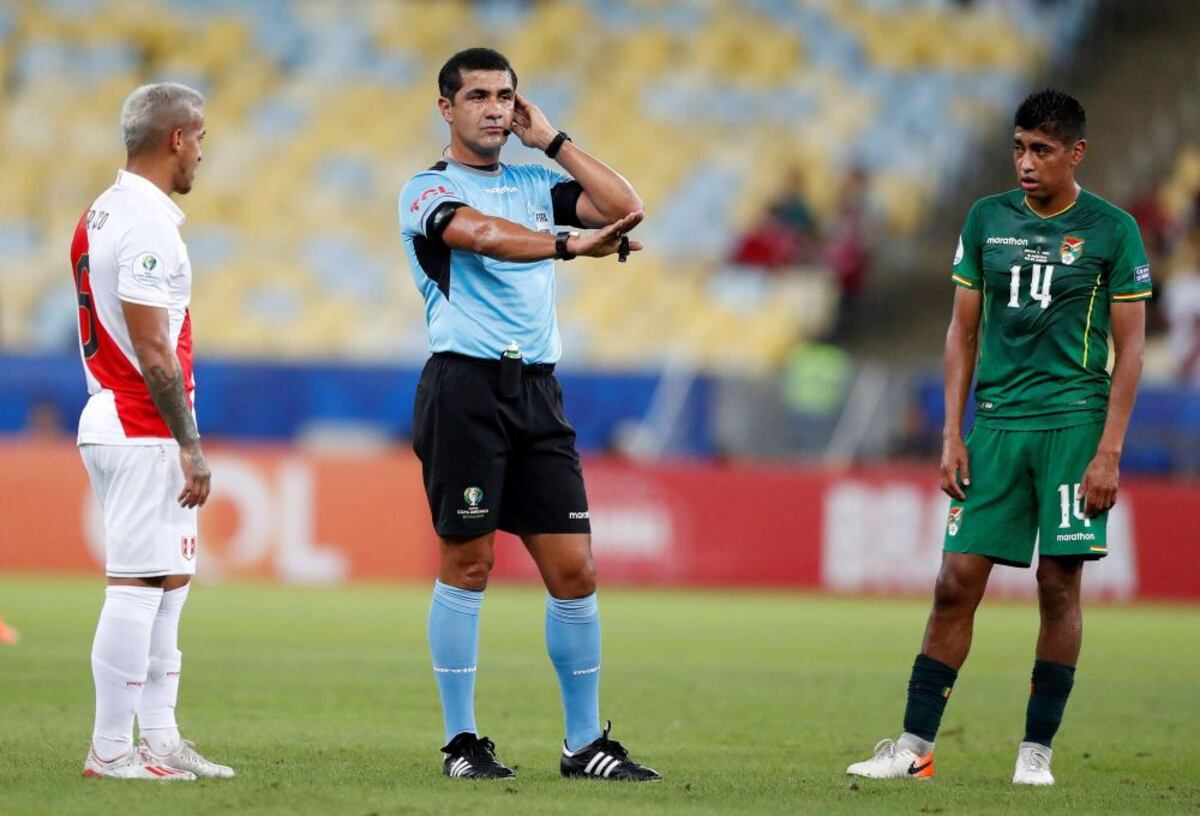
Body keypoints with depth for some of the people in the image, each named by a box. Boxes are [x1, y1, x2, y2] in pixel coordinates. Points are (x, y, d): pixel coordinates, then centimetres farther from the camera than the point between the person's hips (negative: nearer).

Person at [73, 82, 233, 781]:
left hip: (113, 420, 10)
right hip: (143, 431, -10)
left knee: (172, 579, 14)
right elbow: (152, 350, -19)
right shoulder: (147, 224, -16)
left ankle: (159, 739, 16)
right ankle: (111, 750, -4)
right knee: (138, 586, -7)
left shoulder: (104, 215, 15)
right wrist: (191, 445, -17)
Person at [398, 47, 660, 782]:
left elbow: (625, 208, 6)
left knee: (574, 569, 1)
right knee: (468, 565, -2)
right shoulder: (429, 191, 0)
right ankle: (462, 742, 7)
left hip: (537, 390, 5)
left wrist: (553, 139, 8)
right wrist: (573, 243, -33)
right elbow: (483, 234, -21)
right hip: (465, 385, -5)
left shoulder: (538, 185, 19)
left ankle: (586, 743, 8)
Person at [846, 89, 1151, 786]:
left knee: (1060, 584, -2)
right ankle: (915, 747, 1)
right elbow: (964, 331, 13)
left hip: (1073, 421, -3)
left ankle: (1036, 749, 6)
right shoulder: (988, 220, 9)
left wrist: (1109, 452, -8)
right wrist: (952, 435, 6)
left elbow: (1130, 349, -1)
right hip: (995, 421, 3)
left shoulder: (1112, 231, -1)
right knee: (957, 582, -1)